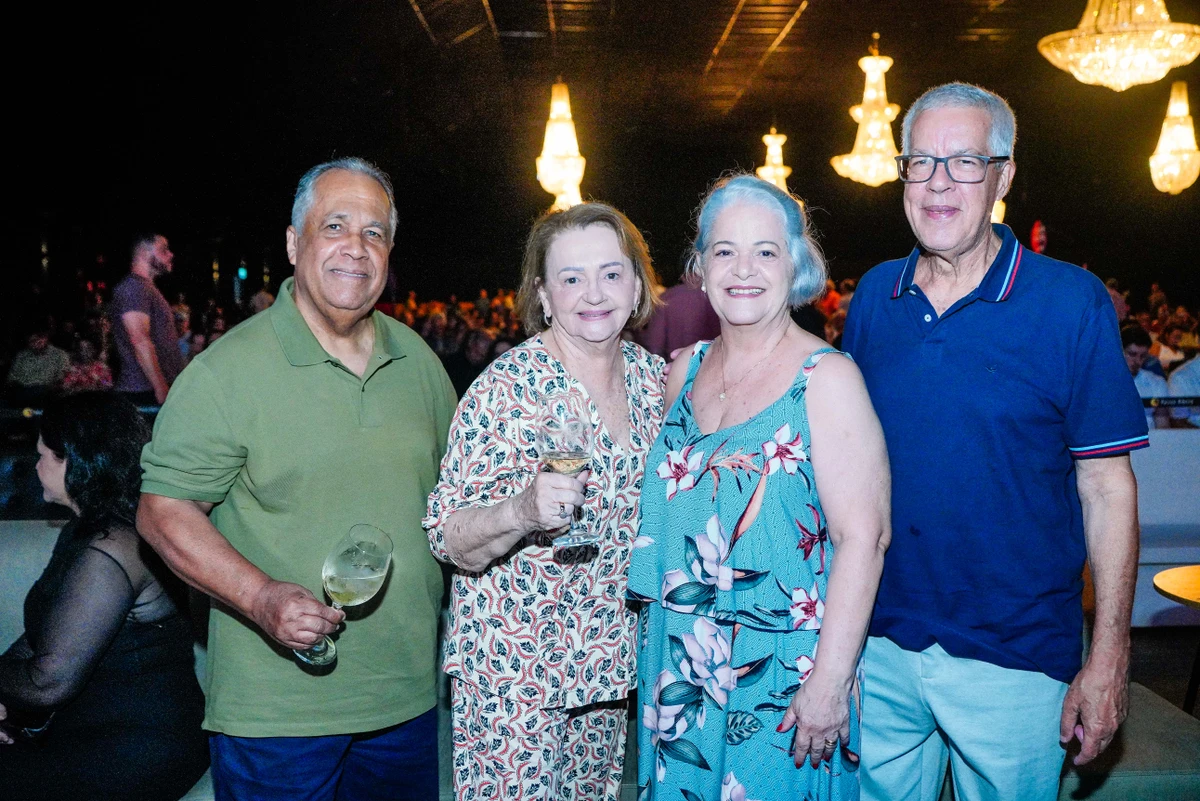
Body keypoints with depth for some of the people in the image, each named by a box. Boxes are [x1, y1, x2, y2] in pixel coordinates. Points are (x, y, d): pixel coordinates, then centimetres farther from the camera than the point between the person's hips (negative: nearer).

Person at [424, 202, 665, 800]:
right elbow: (448, 538, -17)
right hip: (515, 669, -5)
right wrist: (523, 510, -35)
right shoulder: (507, 388, -18)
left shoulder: (653, 376, 0)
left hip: (612, 655, 6)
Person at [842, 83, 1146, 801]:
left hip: (1014, 657, -3)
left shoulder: (1072, 302, -10)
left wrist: (1109, 659, -10)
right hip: (879, 642, 3)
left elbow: (1107, 485, -8)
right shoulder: (874, 296, 2)